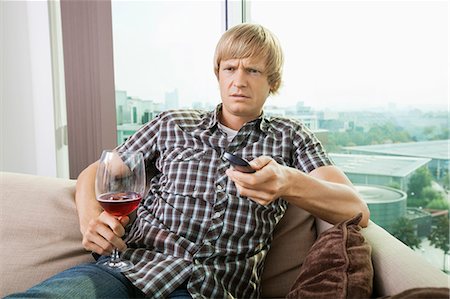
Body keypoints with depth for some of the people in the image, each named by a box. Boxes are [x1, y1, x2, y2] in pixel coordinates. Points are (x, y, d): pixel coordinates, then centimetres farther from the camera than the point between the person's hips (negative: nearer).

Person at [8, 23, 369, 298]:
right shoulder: (172, 125, 17)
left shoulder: (289, 136, 13)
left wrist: (288, 182, -20)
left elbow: (357, 211, 2)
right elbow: (94, 173, 22)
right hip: (129, 265, 1)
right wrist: (90, 217, -3)